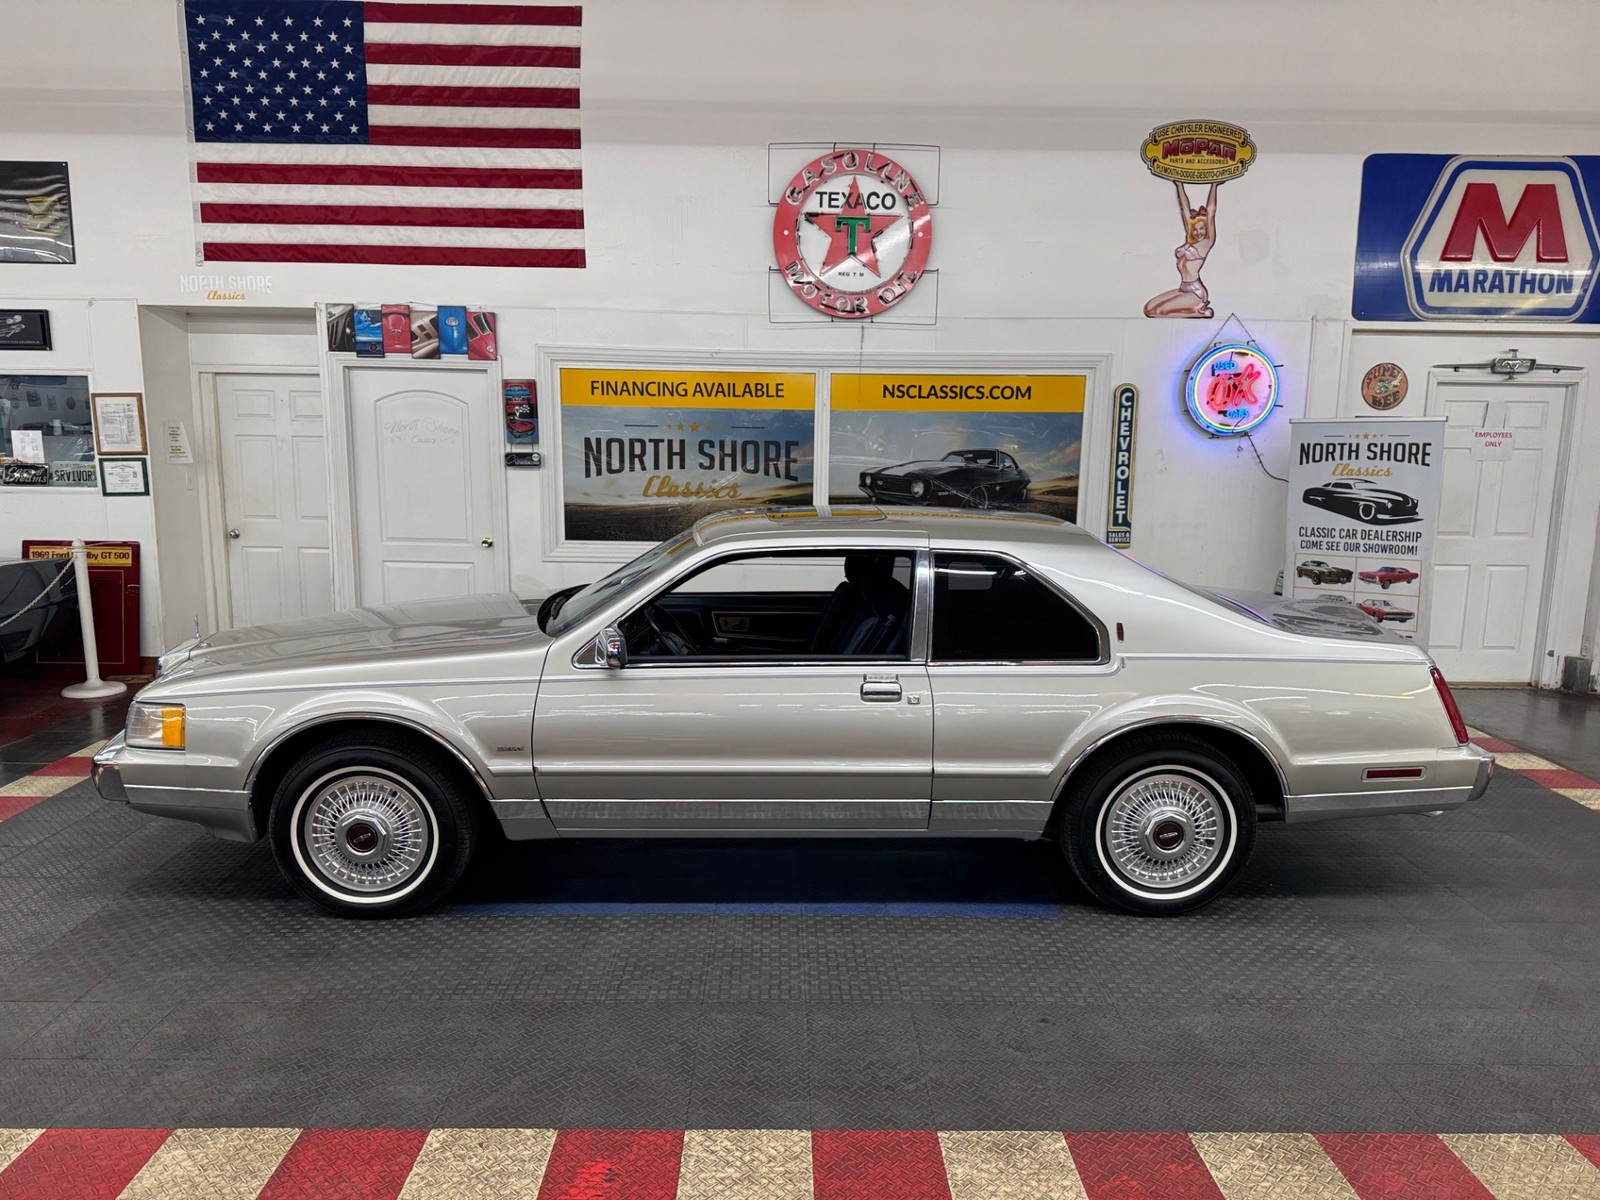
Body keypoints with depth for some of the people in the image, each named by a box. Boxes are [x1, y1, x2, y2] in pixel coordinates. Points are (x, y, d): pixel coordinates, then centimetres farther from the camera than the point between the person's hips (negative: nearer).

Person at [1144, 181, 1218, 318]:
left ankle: (1198, 312, -5)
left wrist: (1214, 185, -7)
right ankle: (1194, 307, 5)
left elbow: (1210, 211, -9)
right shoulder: (1189, 240, 12)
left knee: (1158, 312, -20)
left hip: (1195, 291, -8)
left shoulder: (1207, 242, -5)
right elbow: (1184, 209, 15)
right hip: (1183, 289, 8)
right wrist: (1179, 185, 21)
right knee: (1148, 309, 0)